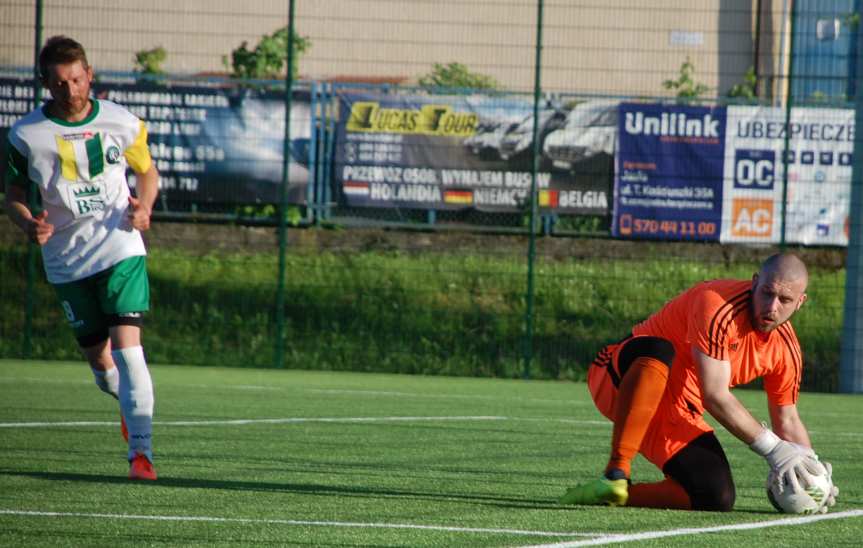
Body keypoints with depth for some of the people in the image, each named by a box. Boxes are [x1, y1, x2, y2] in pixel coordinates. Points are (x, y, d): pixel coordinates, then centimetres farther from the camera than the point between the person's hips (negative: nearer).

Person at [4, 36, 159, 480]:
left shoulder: (121, 123, -2)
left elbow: (147, 170, 13)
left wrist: (144, 206, -8)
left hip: (120, 247, -2)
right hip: (67, 258, 2)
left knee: (126, 344, -15)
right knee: (96, 353, 8)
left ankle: (141, 451, -15)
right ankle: (126, 399, 43)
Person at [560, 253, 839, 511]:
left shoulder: (786, 349, -2)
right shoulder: (718, 305, -26)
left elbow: (787, 421, 12)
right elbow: (715, 396, -26)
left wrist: (810, 465, -5)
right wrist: (772, 448, -24)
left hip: (678, 417, 6)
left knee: (718, 498, -16)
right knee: (658, 351, -42)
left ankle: (615, 493, -5)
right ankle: (617, 472, -40)